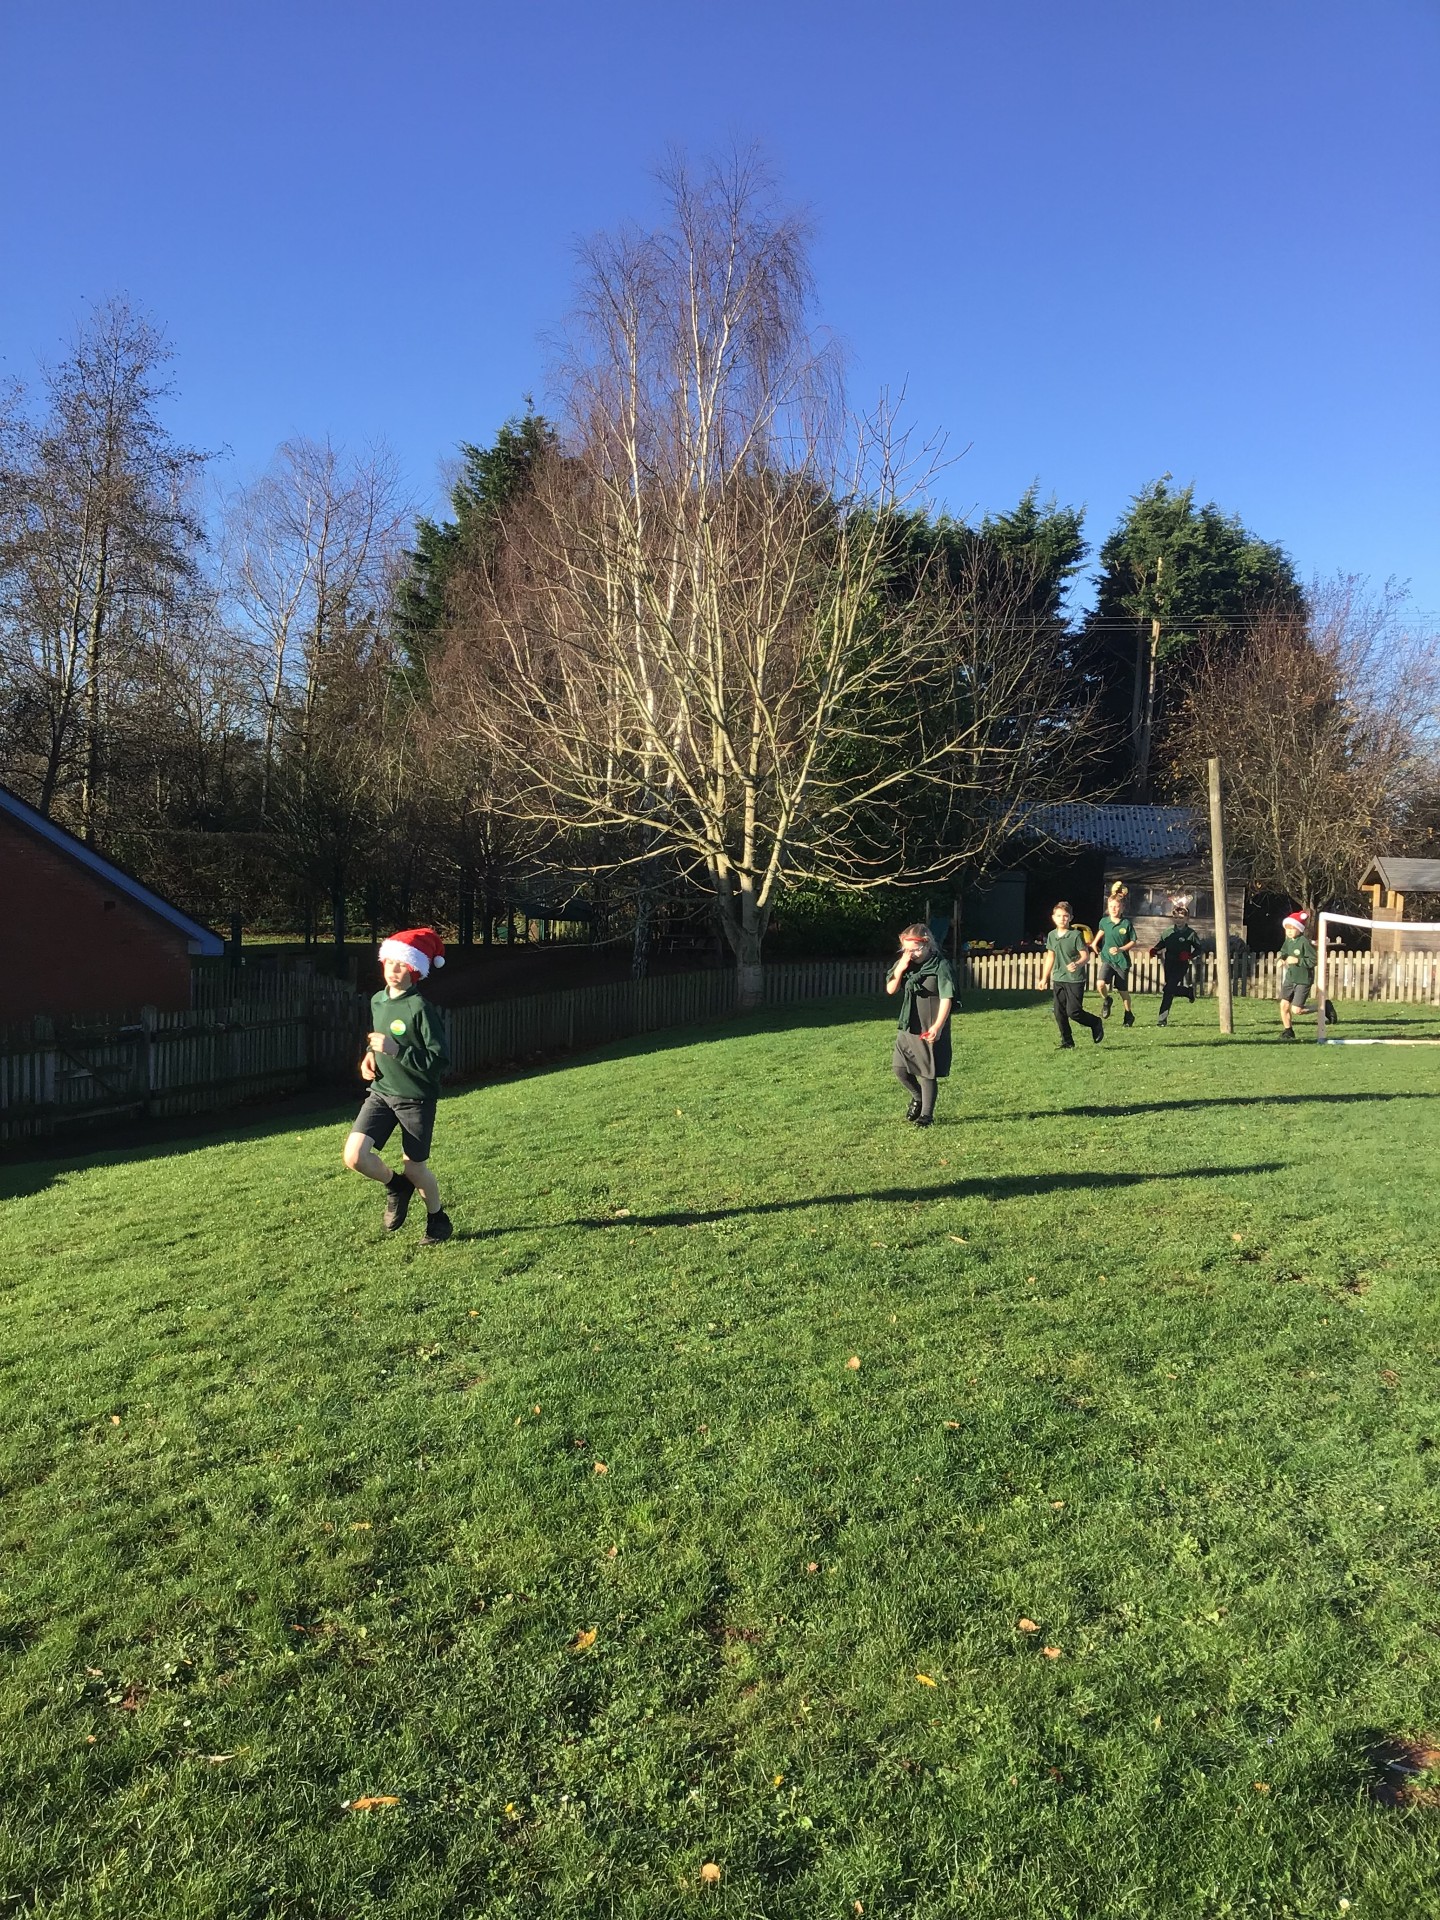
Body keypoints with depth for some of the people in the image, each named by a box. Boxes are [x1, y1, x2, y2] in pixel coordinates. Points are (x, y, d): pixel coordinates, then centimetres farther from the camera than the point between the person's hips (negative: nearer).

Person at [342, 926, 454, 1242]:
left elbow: (440, 1060, -20)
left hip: (415, 1097, -5)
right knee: (354, 1156, -11)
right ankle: (396, 1186, 20)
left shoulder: (420, 1009, -18)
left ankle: (438, 1221, 33)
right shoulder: (378, 1001, 4)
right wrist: (370, 1056, 2)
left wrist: (396, 1050, -26)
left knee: (414, 1168, 6)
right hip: (381, 1092, 6)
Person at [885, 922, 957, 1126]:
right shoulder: (905, 964, 5)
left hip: (930, 1031, -6)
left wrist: (937, 1027, -23)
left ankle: (926, 1115, 13)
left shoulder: (941, 966, -12)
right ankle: (918, 1098, 33)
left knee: (927, 1073, 0)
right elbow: (890, 989, 3)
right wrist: (900, 968, -13)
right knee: (900, 1068, 6)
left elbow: (946, 998, -15)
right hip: (907, 1027, 6)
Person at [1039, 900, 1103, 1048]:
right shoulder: (1051, 935, 7)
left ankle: (1096, 1024, 16)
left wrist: (1078, 964, -33)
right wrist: (1044, 978, 18)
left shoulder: (1076, 935, -11)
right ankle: (1066, 1041, 17)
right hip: (1058, 979, 6)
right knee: (1059, 1013, 4)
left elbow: (1085, 956, -12)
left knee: (1073, 1012, -10)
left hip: (1075, 980, -6)